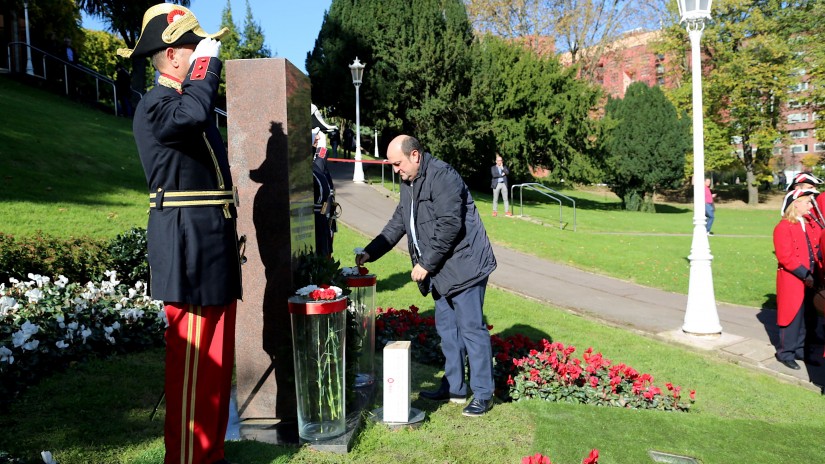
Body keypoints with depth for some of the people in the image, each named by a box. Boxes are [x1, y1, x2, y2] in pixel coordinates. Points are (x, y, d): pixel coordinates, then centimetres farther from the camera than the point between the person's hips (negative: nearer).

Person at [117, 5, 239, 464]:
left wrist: (230, 237, 26)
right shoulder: (155, 106, -9)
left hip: (216, 249, 10)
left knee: (219, 359, 15)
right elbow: (193, 114, -34)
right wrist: (208, 62, -17)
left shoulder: (186, 101, 20)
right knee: (192, 363, -1)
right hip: (190, 250, -9)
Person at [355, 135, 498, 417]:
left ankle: (483, 394, 9)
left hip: (463, 264, -10)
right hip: (439, 270, 10)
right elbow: (398, 223, 19)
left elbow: (449, 227, -24)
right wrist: (370, 252, 12)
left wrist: (426, 264, -19)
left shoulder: (442, 177, -18)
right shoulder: (408, 183, 12)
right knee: (446, 328, 15)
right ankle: (454, 388, 27)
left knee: (471, 328, -3)